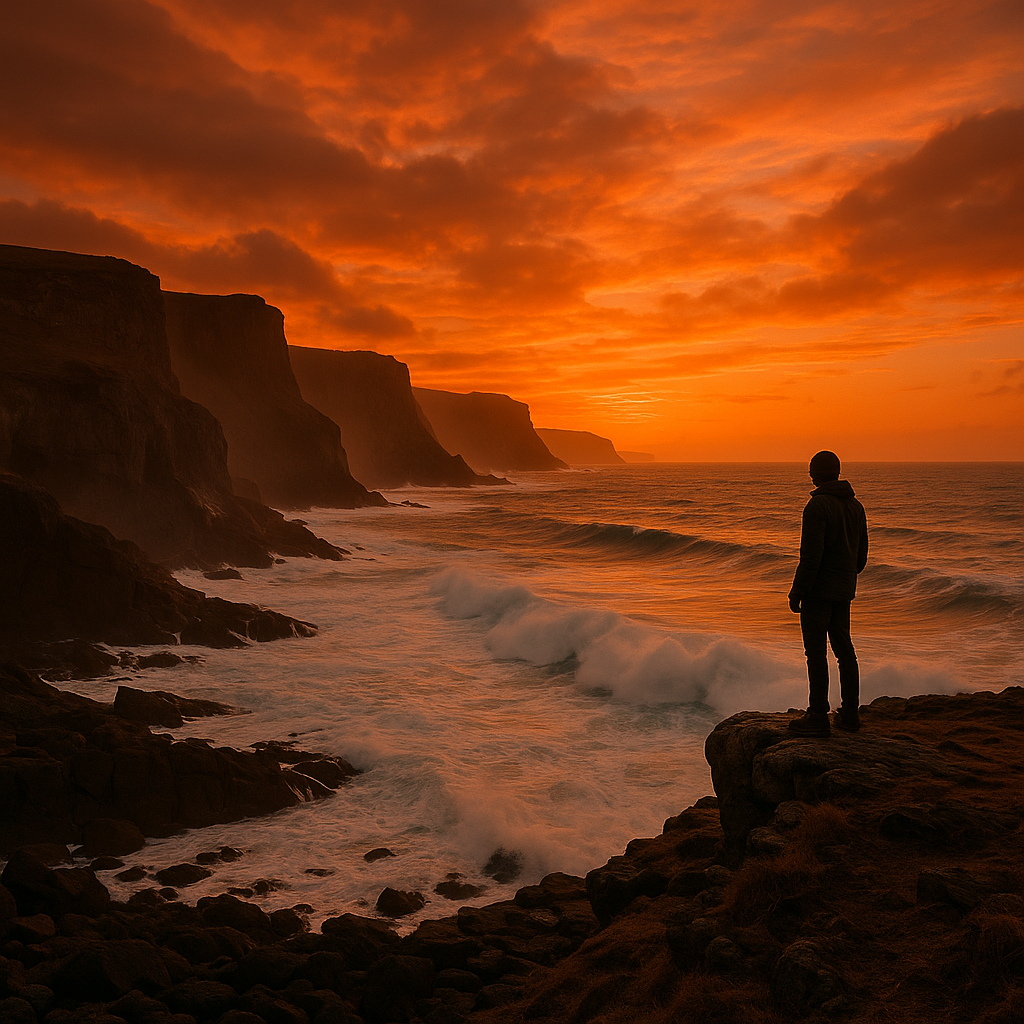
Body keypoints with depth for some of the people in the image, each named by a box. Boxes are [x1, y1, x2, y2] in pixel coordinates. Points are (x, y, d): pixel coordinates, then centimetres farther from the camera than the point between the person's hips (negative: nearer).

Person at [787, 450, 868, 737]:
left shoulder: (818, 506, -16)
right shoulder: (855, 505, 9)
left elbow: (811, 555, -21)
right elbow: (861, 552, 16)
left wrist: (797, 591, -14)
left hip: (819, 589, -8)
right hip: (844, 590, 8)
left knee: (816, 652, -3)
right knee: (844, 649, 14)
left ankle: (818, 717, 0)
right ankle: (850, 713, 21)